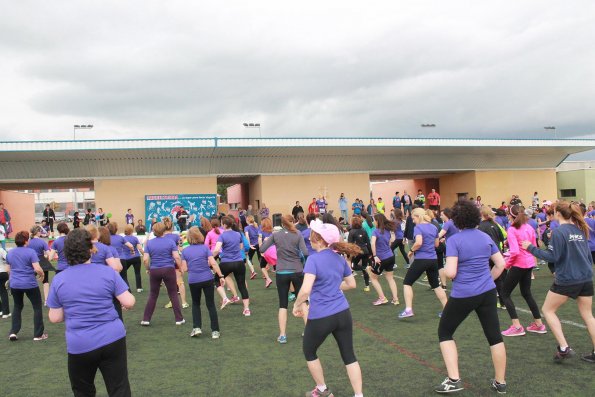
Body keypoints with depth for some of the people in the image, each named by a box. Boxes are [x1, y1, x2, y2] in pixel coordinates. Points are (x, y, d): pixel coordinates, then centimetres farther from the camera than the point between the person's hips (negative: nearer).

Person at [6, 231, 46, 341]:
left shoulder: (10, 253, 5)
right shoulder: (30, 252, -13)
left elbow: (8, 270, 16)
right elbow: (37, 269, -20)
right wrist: (42, 274, 1)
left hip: (14, 284, 5)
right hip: (30, 284, -5)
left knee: (17, 307, 23)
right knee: (37, 307, 7)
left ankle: (13, 332, 16)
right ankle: (38, 334, 8)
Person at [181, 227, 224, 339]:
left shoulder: (185, 251, 2)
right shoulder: (205, 248, -3)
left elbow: (184, 268, 0)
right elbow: (213, 263, -11)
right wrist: (221, 276, -8)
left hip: (193, 281, 1)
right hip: (207, 279, -1)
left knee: (195, 304, 22)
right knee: (211, 305, 6)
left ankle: (197, 328, 12)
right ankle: (215, 331, 8)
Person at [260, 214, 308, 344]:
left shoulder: (275, 235, -1)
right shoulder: (298, 235, -3)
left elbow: (262, 249, 2)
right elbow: (305, 253, -12)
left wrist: (268, 240, 18)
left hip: (281, 273, 0)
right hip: (297, 272, 0)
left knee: (283, 304, 9)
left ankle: (282, 335, 6)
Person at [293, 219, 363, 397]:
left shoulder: (313, 259, -17)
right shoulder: (340, 257, 3)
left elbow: (306, 290, -27)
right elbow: (351, 284, 14)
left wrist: (297, 305, -10)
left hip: (321, 317, -5)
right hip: (343, 313, 5)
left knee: (309, 352, 21)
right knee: (349, 355, 15)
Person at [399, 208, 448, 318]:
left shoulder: (418, 227, -11)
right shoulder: (434, 227, 10)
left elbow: (419, 243, -25)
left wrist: (411, 250, -10)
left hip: (421, 260, -7)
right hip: (433, 260, 7)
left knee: (407, 283, 5)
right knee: (436, 285, 20)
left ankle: (408, 310, -3)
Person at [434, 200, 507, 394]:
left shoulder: (454, 240, -14)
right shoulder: (486, 237, 4)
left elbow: (450, 272, -20)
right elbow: (501, 264, 10)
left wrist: (446, 269, 1)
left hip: (463, 295, -5)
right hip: (487, 293, 5)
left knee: (444, 332, 12)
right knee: (494, 336, 13)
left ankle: (454, 380, 8)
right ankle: (501, 382, 26)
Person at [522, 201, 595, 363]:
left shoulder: (558, 231, -14)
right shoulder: (580, 229, 8)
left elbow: (553, 257, -17)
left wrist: (531, 248, -11)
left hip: (566, 280, -7)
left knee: (547, 310, 8)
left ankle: (564, 348, 2)